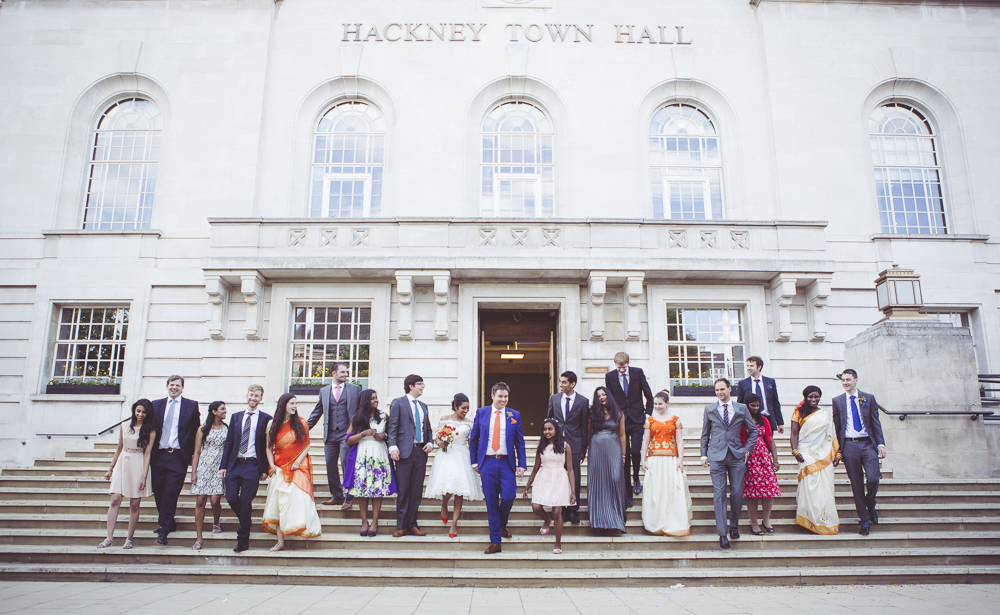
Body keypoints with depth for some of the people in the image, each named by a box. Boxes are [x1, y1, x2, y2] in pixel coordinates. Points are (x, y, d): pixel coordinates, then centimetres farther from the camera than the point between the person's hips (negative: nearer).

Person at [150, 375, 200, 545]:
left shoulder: (191, 405, 5)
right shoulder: (156, 404, 12)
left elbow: (196, 431, 5)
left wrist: (193, 454, -1)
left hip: (178, 456, -3)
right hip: (158, 455, 4)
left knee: (170, 495, -6)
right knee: (158, 492, 9)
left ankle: (164, 532, 2)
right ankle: (169, 524, 28)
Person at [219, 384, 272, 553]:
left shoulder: (265, 419, 2)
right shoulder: (236, 417, 13)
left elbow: (267, 446, 1)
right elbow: (229, 442, 12)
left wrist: (265, 469, -4)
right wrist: (223, 465, 5)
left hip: (252, 465, -4)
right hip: (234, 464, 4)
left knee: (246, 501, -4)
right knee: (231, 498, -2)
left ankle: (243, 540, 6)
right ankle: (246, 521, 28)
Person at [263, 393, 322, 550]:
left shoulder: (301, 423, 1)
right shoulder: (273, 425, 4)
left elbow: (306, 445, 1)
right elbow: (269, 448, 9)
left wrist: (298, 462, -11)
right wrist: (272, 466, -3)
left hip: (298, 468, -2)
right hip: (280, 469, 2)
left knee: (299, 499, -12)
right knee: (278, 503, -1)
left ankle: (313, 526, 7)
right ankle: (280, 541, 2)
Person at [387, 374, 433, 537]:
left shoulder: (423, 406, 20)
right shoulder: (398, 403, 3)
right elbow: (392, 427, -4)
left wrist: (430, 443, 4)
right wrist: (393, 447, -16)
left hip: (421, 451, 5)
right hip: (405, 451, -5)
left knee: (417, 491, 6)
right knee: (403, 490, -2)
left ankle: (412, 525, 14)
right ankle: (401, 527, 7)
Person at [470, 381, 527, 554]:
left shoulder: (514, 415, 6)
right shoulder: (481, 413, 5)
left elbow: (520, 442, 6)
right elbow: (473, 438, 10)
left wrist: (522, 464, -2)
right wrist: (474, 461, 6)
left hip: (506, 463, 0)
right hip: (487, 463, 0)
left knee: (509, 496, -11)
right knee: (491, 502, 2)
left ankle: (502, 525, 22)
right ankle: (495, 542, 12)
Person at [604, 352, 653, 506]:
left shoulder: (638, 372, -1)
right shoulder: (610, 376, -1)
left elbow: (648, 394, 6)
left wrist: (648, 413, 0)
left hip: (637, 419, -1)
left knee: (635, 451, -14)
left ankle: (636, 478, 17)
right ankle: (628, 492, 11)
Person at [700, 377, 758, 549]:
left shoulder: (742, 409, 6)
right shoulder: (709, 409, 7)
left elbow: (753, 431, 12)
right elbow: (705, 434, 11)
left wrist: (747, 450, 3)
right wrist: (704, 454, 5)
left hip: (737, 456, 1)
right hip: (717, 456, 0)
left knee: (737, 493, 2)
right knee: (719, 494, -4)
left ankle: (734, 526, 25)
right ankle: (722, 533, 0)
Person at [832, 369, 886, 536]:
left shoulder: (869, 398, 8)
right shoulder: (837, 401, 7)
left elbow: (876, 423, 7)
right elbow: (835, 426, 8)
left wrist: (880, 444, -3)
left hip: (868, 443, 0)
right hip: (848, 445, 0)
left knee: (873, 479, -13)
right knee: (856, 484, 3)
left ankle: (870, 505, 19)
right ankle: (864, 520, 14)